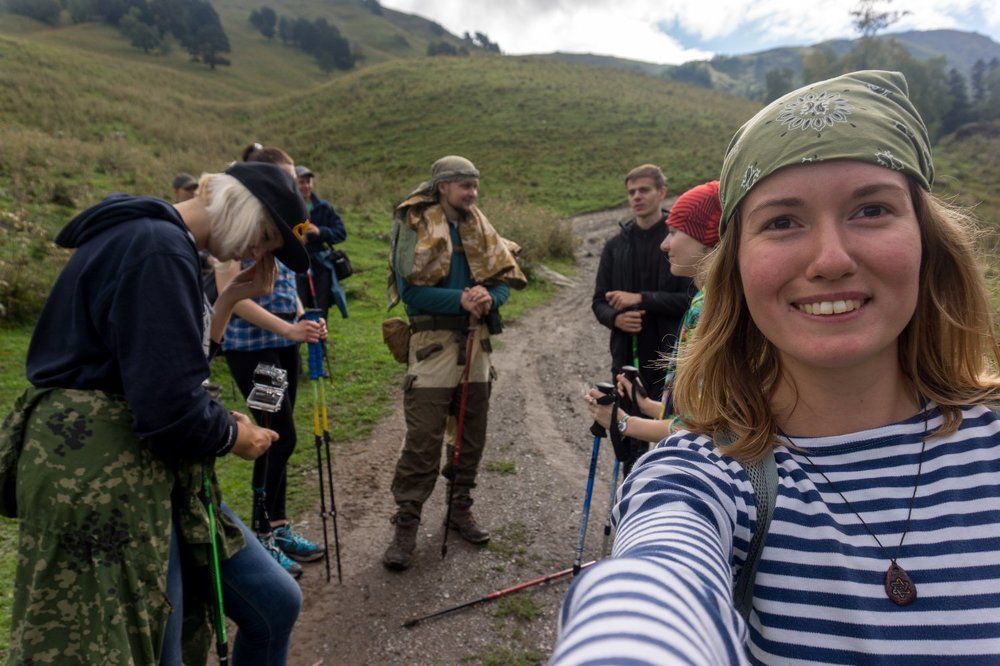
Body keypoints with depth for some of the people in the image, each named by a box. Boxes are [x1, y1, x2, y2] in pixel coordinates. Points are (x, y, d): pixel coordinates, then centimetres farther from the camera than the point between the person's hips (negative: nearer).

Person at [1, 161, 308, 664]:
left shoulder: (156, 242, 13)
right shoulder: (158, 249, -20)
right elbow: (169, 408, -26)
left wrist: (231, 299, 8)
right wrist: (234, 436, -6)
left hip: (149, 469, 10)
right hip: (103, 480, -10)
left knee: (276, 604, 11)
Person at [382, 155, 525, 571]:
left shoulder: (479, 228, 10)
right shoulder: (415, 228, -6)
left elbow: (505, 279, 9)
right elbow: (410, 289, -14)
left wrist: (489, 298, -13)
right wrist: (460, 299, -22)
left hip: (476, 342, 6)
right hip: (433, 344, -6)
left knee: (472, 435, 14)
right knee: (422, 440, -5)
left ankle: (461, 508, 32)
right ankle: (405, 526, 9)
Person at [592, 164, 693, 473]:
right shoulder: (616, 245, 10)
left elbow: (691, 297, -12)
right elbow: (599, 301, 11)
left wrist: (641, 299, -17)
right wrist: (616, 318, -10)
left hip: (670, 358, -4)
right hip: (627, 358, 4)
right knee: (630, 440, 14)